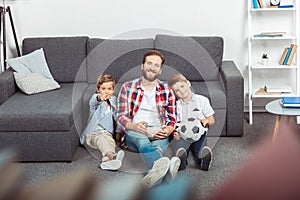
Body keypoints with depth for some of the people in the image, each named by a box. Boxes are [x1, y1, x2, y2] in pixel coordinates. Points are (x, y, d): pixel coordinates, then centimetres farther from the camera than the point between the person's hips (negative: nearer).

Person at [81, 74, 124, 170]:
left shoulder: (114, 100, 20)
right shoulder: (95, 99, 5)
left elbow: (117, 117, 26)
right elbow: (93, 101, -22)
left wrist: (117, 132, 15)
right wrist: (99, 98, -47)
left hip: (108, 133, 2)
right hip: (93, 133, -2)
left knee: (110, 141, -36)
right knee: (101, 139, -39)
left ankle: (108, 160, -69)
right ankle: (112, 155, -71)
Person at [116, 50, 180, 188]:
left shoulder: (167, 91, 16)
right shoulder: (127, 88, 11)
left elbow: (172, 119, 14)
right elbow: (120, 116, 4)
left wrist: (167, 130, -11)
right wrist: (134, 126, -19)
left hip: (159, 135, 3)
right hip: (133, 133, -2)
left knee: (158, 145, -36)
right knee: (143, 140, -40)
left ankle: (155, 172, -68)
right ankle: (165, 168, -72)